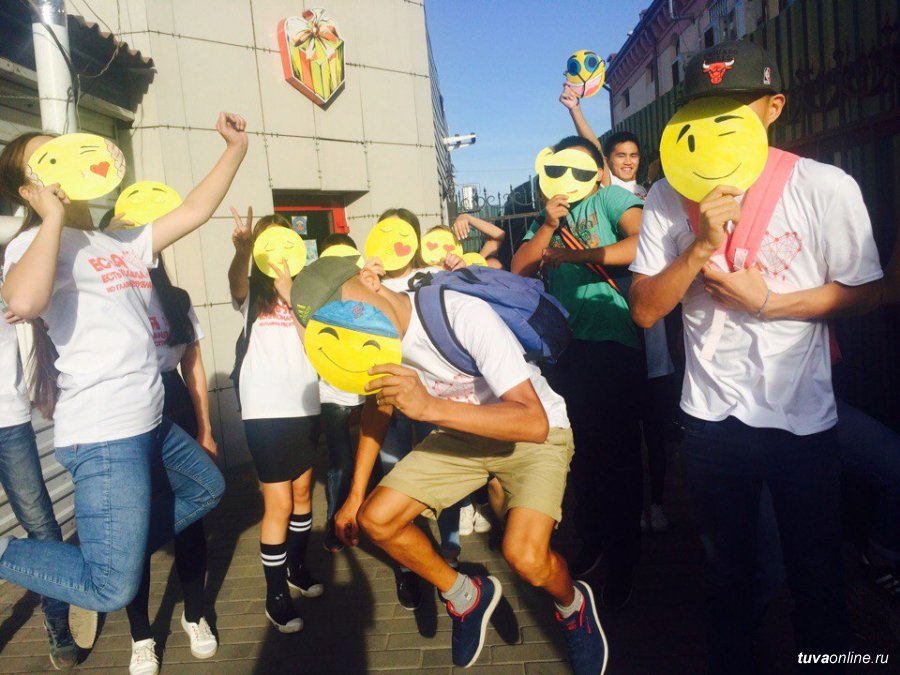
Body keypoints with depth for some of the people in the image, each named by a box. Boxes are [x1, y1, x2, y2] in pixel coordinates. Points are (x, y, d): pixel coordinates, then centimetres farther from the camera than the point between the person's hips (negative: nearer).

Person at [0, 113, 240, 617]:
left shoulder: (120, 245, 14)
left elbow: (195, 211, 17)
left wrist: (236, 148, 15)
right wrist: (53, 216, -19)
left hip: (149, 422, 9)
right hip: (102, 434, -8)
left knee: (207, 487, 28)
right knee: (113, 590, -8)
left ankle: (114, 548, 32)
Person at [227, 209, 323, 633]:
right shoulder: (252, 293, 3)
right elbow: (235, 279, -22)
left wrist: (290, 294, -20)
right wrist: (242, 248, -43)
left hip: (304, 406, 4)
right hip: (266, 410, -4)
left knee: (302, 493, 17)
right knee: (279, 505, -3)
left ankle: (297, 566, 37)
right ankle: (275, 595, 11)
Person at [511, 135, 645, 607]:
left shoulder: (611, 199, -2)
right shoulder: (547, 217, 15)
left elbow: (642, 244, -21)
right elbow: (519, 270, 6)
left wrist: (570, 254, -15)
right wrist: (548, 226, -7)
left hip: (613, 345, -6)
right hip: (564, 348, 6)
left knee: (617, 451, 4)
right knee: (580, 450, 16)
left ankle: (624, 557, 21)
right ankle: (591, 539, 35)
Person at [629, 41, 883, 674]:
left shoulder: (825, 187, -11)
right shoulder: (670, 197, -5)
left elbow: (864, 292, -4)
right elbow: (646, 311, -8)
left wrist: (764, 300, -16)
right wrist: (702, 246, -22)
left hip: (804, 415, -1)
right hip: (713, 415, 2)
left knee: (817, 573, 16)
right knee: (729, 569, 20)